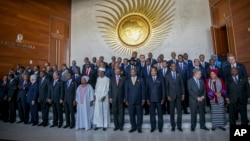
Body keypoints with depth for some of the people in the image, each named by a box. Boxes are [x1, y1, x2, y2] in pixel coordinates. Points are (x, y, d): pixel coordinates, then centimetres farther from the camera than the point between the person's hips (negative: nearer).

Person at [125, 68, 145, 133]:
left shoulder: (141, 80, 4)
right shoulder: (127, 81, 9)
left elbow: (143, 90, 2)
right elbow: (126, 91, 8)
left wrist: (143, 99, -2)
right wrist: (126, 100, 3)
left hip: (139, 101, -1)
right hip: (130, 101, 1)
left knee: (139, 114, 5)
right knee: (131, 115, 5)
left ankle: (139, 127, 19)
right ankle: (133, 127, 20)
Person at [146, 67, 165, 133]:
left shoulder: (160, 79, 4)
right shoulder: (148, 79, 6)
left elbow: (163, 89, 3)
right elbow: (147, 89, 4)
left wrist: (163, 98, -3)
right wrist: (147, 99, -1)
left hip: (159, 99, -1)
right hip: (151, 99, 1)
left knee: (160, 114, 7)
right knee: (152, 114, 6)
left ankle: (160, 127, 20)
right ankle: (153, 127, 19)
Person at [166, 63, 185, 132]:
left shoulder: (179, 75, 9)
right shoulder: (167, 76, 3)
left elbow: (182, 85, 7)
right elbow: (166, 87, 1)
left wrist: (183, 94, 1)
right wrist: (168, 95, -6)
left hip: (179, 95, 2)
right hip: (171, 96, -1)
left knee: (179, 111, 4)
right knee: (172, 112, 5)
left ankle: (179, 126, 16)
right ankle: (173, 126, 16)